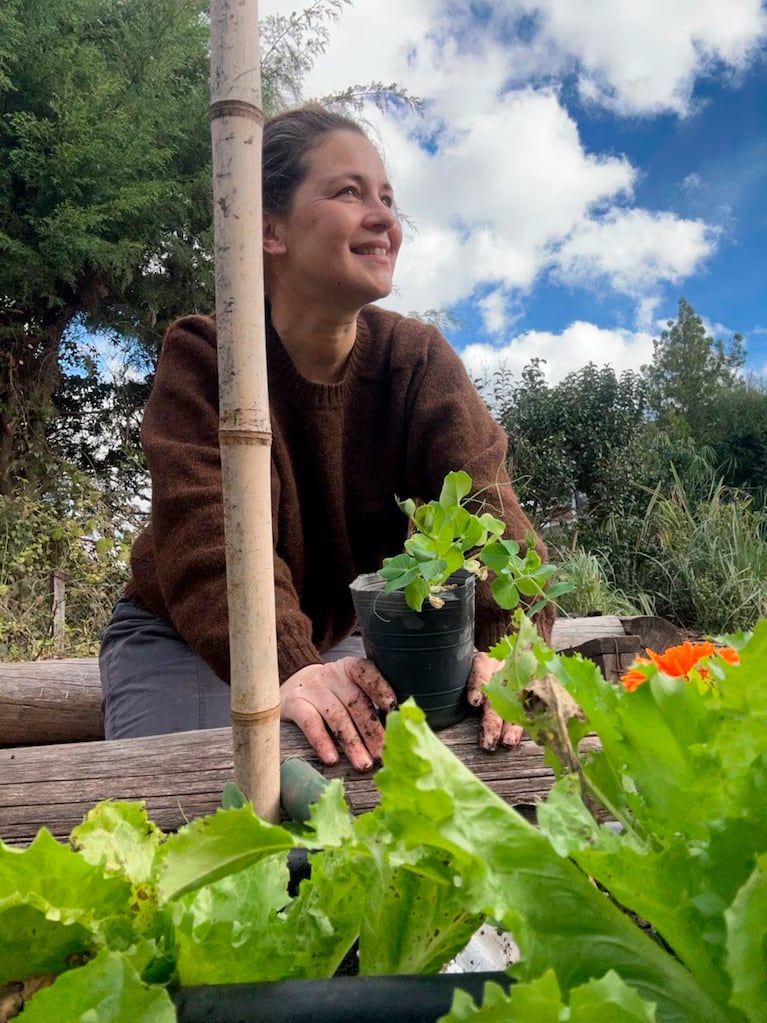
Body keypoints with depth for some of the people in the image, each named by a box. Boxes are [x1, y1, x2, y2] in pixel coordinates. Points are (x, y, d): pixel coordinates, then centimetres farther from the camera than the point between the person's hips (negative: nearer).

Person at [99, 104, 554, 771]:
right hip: (182, 643, -2)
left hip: (342, 640, 3)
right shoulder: (202, 359, -19)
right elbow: (208, 539, -33)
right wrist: (290, 671, -51)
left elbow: (481, 504, -25)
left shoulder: (421, 361, -11)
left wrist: (504, 648, -44)